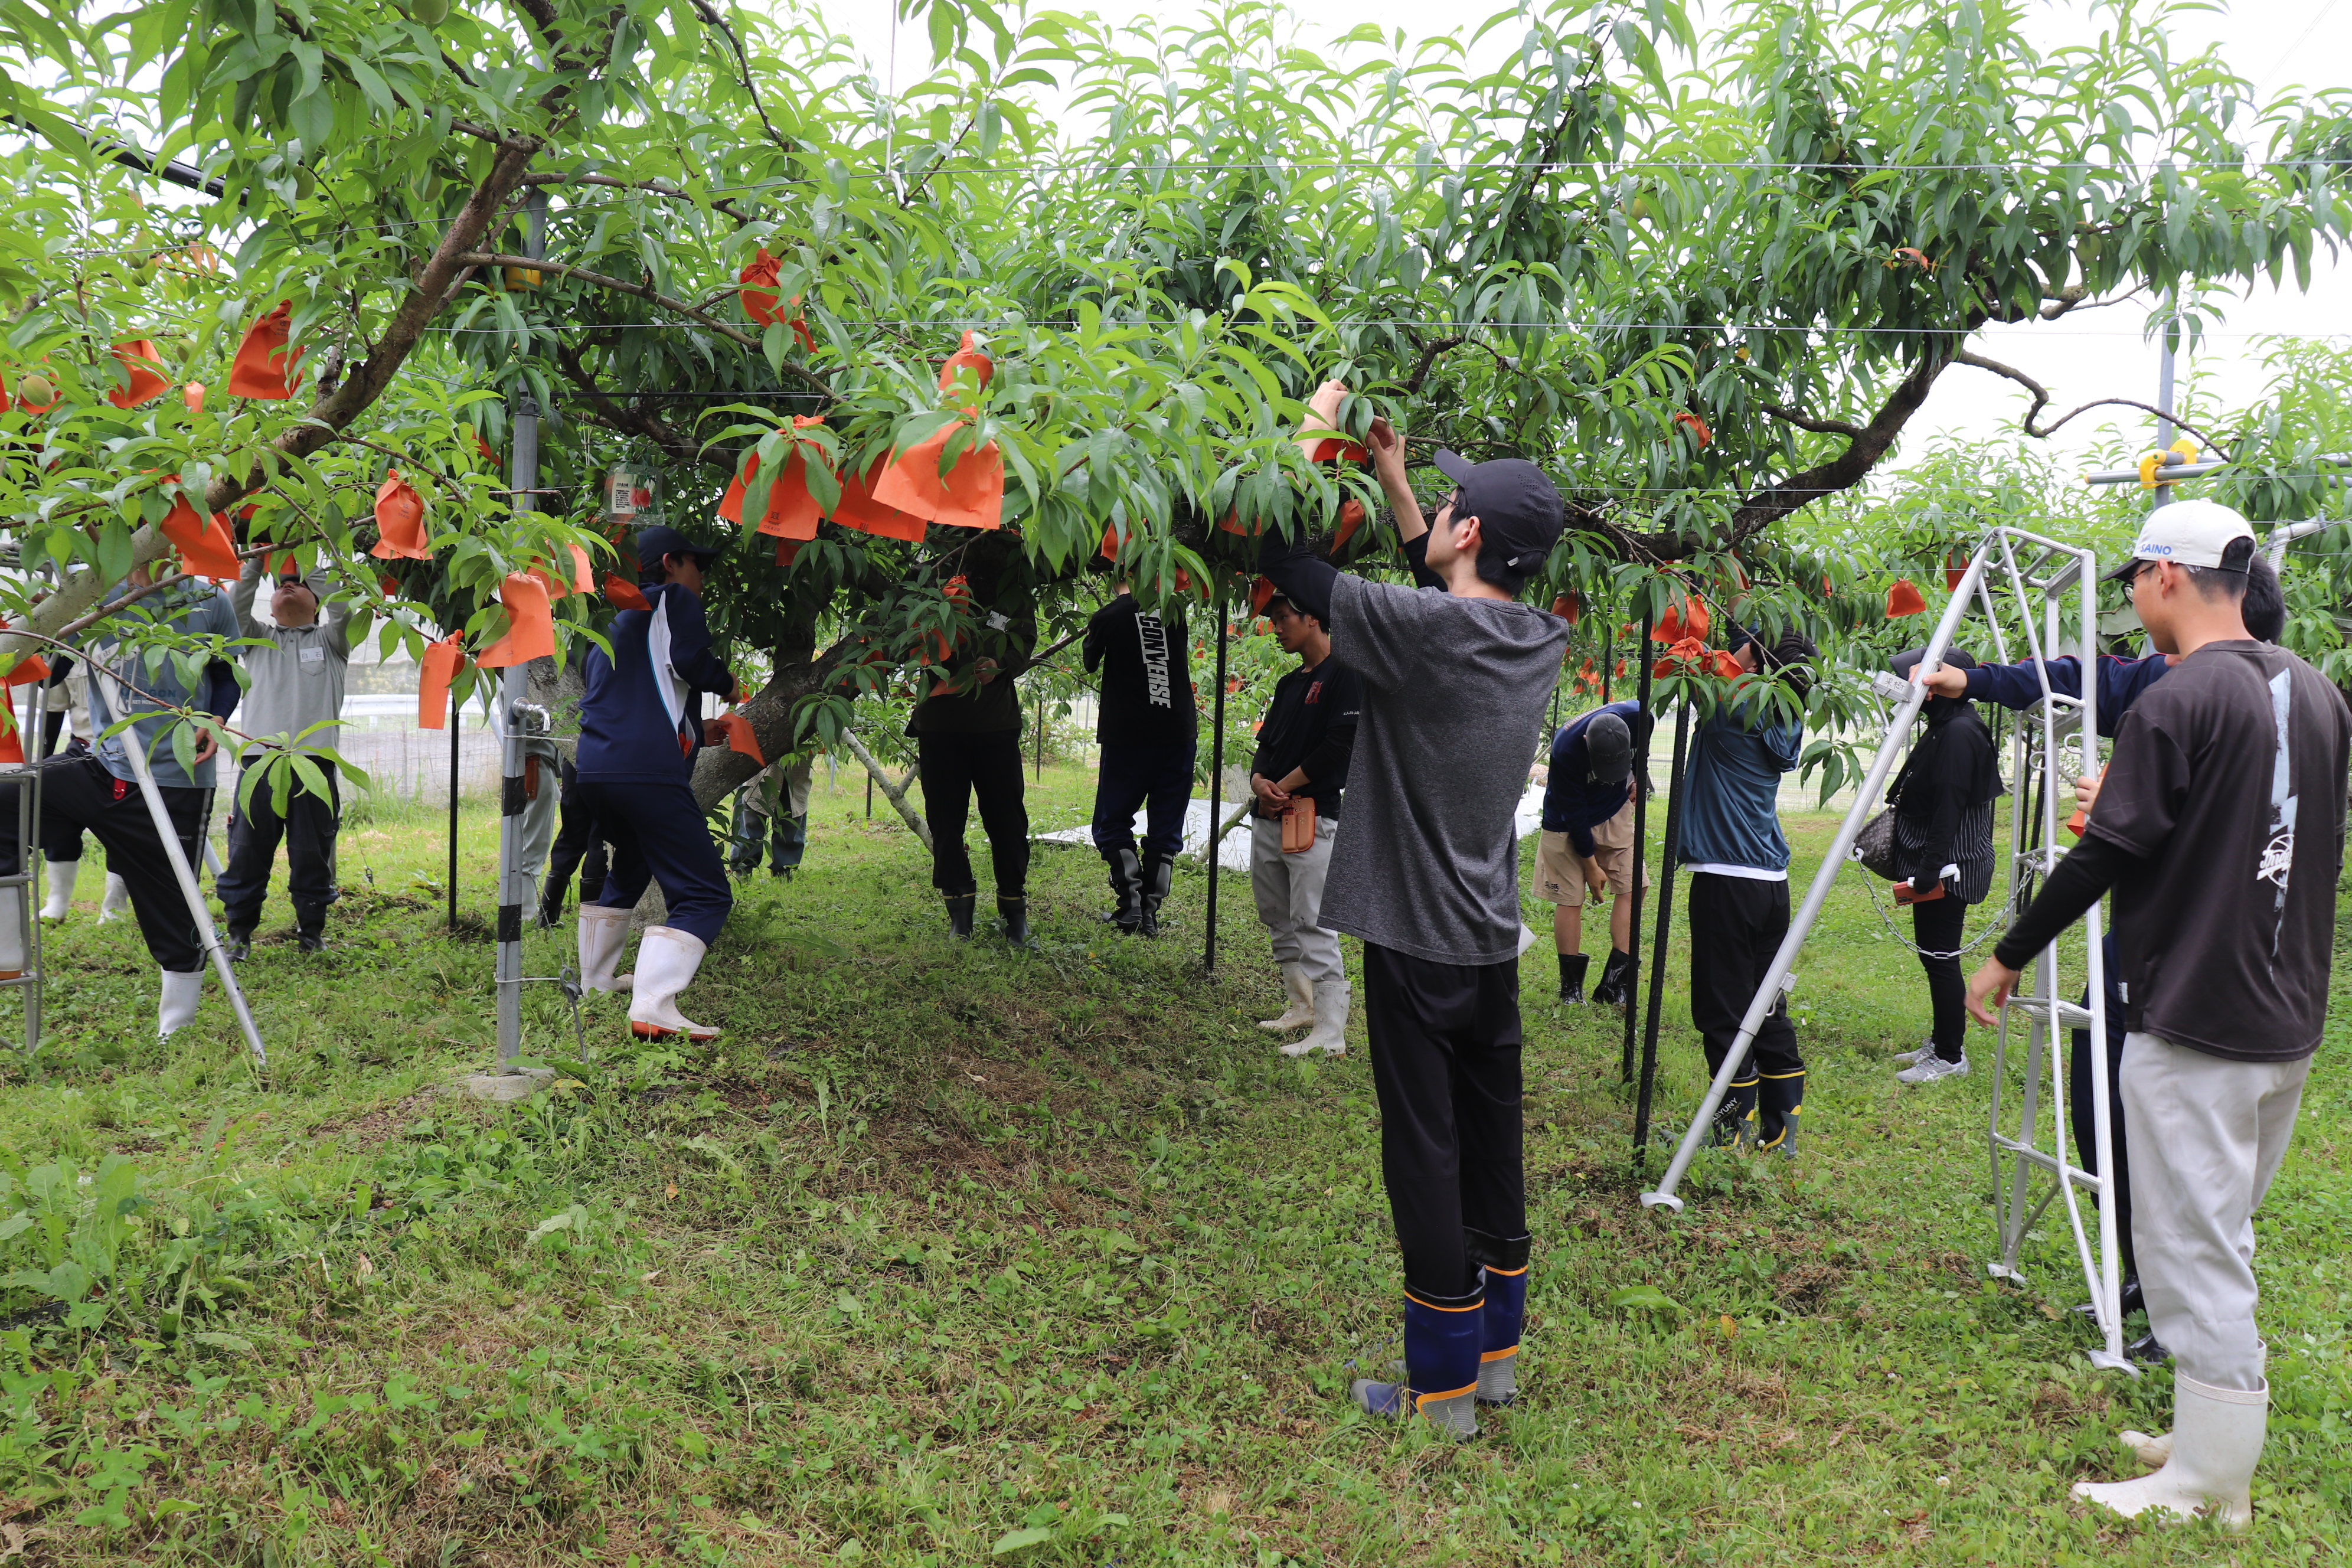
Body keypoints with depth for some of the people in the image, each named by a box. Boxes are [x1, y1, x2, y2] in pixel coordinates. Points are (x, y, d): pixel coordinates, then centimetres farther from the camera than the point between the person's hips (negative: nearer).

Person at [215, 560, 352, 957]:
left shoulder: (328, 640, 17)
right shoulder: (259, 638, 22)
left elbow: (341, 609, -1)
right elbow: (235, 610, 5)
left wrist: (314, 567, 7)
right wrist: (255, 563, 6)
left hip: (314, 762, -1)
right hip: (259, 760, 1)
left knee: (312, 854, 3)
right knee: (246, 852, 1)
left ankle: (311, 929, 16)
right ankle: (238, 931, 12)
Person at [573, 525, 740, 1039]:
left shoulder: (612, 624, 29)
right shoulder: (673, 600, 6)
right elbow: (688, 660, -12)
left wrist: (693, 733, 40)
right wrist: (726, 683, 8)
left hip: (591, 770, 9)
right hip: (649, 775, -9)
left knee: (630, 867, 34)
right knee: (704, 895, -8)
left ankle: (593, 983, 42)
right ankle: (654, 1008, -24)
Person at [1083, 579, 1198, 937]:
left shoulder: (1107, 617, -7)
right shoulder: (1175, 610, 2)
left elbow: (1091, 664, 12)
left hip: (1128, 734, -3)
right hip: (1180, 732, 3)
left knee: (1113, 823, 9)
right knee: (1166, 830, 8)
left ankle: (1130, 898, -6)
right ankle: (1151, 912, 6)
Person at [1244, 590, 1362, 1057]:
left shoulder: (1346, 673, -7)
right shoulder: (1289, 683, 20)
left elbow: (1340, 743, -16)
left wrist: (1284, 787, -12)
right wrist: (1259, 780, -4)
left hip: (1313, 816, -9)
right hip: (1267, 818, 9)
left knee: (1313, 926, -13)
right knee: (1279, 921, 13)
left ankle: (1330, 1035, -12)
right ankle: (1303, 1007, 24)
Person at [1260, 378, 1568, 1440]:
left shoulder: (1421, 630, -20)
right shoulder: (1541, 642, 2)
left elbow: (1282, 556, -14)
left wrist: (1313, 432, -1)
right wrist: (1390, 477, 23)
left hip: (1419, 942, -7)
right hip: (1493, 941, 7)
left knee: (1425, 1155, 2)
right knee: (1493, 1145, 16)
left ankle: (1444, 1386, 12)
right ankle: (1496, 1349, 30)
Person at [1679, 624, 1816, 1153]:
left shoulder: (1734, 711, -13)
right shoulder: (1783, 724, 8)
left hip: (1726, 880, -7)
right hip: (1772, 882, 8)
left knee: (1724, 1011, -2)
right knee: (1769, 1010, 13)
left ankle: (1737, 1132, 2)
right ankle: (1780, 1129, 18)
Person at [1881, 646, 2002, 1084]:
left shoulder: (1959, 733, -19)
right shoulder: (1945, 728, 13)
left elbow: (1949, 807, -23)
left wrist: (1929, 870, -23)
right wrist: (1921, 867, 21)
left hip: (1949, 866, -10)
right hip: (1939, 863, 10)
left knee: (1940, 957, -3)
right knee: (1935, 955, 16)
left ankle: (1951, 1057, 5)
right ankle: (1941, 1043, 27)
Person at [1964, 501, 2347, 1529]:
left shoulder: (2176, 703, -16)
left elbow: (2102, 858, -16)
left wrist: (2007, 958, -4)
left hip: (2193, 1027, -8)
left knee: (2192, 1250, 1)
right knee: (2224, 1238, 19)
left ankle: (2208, 1483, 10)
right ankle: (2213, 1439, 28)